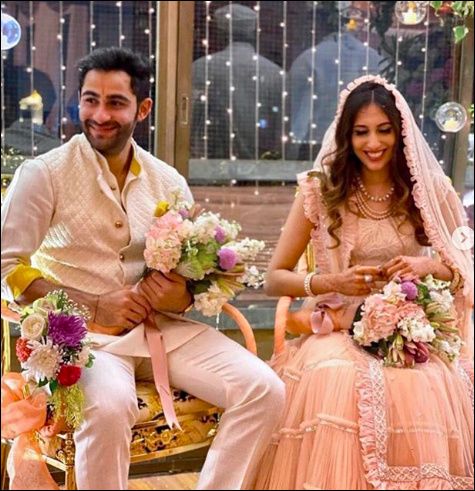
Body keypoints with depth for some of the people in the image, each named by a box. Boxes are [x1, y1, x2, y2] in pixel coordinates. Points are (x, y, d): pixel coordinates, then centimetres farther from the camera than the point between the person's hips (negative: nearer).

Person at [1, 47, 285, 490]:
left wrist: (182, 296, -8)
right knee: (110, 406, -36)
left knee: (264, 390, -14)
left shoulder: (169, 182, 11)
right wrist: (92, 309, -15)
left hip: (164, 326, 5)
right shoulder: (44, 174, -2)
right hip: (82, 332, -4)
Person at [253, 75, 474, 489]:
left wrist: (429, 265, -12)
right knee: (330, 385, -34)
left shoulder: (430, 188, 3)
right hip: (341, 331, 0)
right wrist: (329, 282, -15)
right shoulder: (320, 190, 0)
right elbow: (275, 279, 3)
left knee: (422, 393, -32)